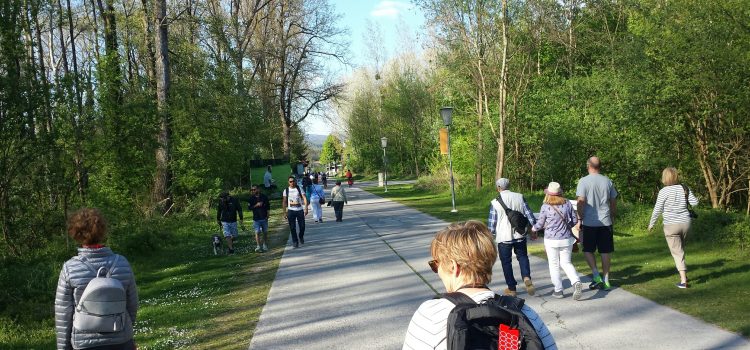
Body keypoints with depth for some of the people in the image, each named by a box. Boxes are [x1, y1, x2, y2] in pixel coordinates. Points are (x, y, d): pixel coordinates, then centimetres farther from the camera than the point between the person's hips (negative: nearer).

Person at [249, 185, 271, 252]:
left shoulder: (264, 197, 1)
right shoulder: (251, 198, 2)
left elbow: (268, 206, 7)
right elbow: (249, 207, -2)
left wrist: (267, 215, -1)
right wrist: (256, 205, -15)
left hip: (264, 218, 1)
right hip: (256, 218, -1)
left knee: (265, 232, 8)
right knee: (257, 232, -9)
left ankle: (264, 245, 22)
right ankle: (258, 246, -9)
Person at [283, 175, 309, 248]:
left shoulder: (299, 189, 0)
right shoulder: (286, 190, 3)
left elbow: (304, 198, -6)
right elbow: (284, 202, 6)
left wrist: (306, 208, -18)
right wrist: (285, 212, 2)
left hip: (300, 210, 0)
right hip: (291, 211, 0)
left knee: (302, 226, 2)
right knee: (292, 228, 0)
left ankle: (301, 237, 31)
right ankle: (295, 242, 11)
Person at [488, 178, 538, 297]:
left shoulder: (495, 202, -9)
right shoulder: (520, 197, -2)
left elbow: (491, 222, -5)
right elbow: (529, 214, 1)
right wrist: (533, 230, 10)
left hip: (504, 237, -3)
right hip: (519, 235, 3)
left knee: (506, 262, 10)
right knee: (522, 256, 19)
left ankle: (511, 288, 16)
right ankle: (527, 278, -6)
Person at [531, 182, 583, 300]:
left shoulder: (545, 207, -13)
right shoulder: (567, 204, -3)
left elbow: (540, 224, -3)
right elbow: (574, 221, 4)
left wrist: (533, 229, 18)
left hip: (551, 240, -3)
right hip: (566, 239, 3)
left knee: (554, 265, 11)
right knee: (566, 263, 14)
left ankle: (558, 290, 15)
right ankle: (576, 282, -9)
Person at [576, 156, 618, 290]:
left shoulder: (584, 181, -7)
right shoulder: (607, 181, 6)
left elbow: (581, 202, -11)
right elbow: (613, 201, 12)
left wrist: (579, 220, -4)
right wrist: (612, 216, 25)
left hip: (589, 222, -3)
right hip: (605, 222, 3)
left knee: (588, 250, 10)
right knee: (605, 251, 8)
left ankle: (596, 276, -3)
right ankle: (606, 280, 12)